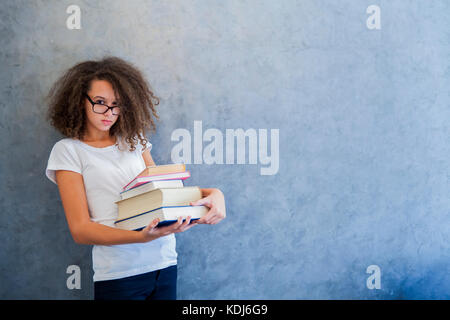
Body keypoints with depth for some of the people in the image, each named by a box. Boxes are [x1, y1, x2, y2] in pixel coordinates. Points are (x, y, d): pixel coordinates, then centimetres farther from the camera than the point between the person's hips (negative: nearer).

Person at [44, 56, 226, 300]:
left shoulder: (134, 141, 13)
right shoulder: (68, 150, -1)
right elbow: (80, 230, -8)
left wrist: (212, 193, -9)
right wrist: (143, 237, -23)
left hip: (165, 263, 4)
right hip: (119, 275, -4)